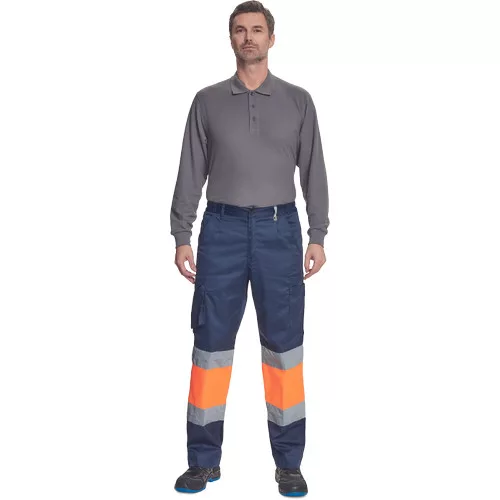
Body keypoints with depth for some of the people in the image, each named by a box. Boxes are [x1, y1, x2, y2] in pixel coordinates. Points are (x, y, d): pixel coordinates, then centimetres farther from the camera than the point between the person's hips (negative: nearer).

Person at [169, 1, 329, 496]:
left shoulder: (298, 100, 7)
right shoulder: (208, 100, 8)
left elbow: (313, 171, 6)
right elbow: (191, 172, 7)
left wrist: (318, 237, 0)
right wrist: (181, 238, 1)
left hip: (280, 228, 0)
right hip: (222, 228, 1)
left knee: (284, 343, 2)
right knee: (211, 341, 2)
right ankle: (204, 459, 15)